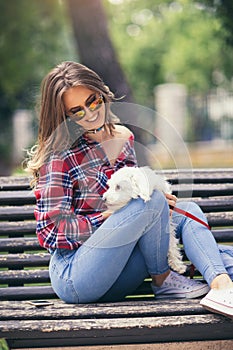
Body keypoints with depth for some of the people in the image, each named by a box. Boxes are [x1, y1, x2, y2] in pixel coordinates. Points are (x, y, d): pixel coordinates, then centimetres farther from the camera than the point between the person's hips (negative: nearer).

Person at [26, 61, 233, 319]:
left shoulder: (123, 137, 9)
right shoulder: (59, 159, -12)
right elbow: (51, 233, -13)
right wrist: (109, 216, -17)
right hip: (73, 276, -7)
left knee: (188, 211, -8)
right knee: (152, 200, -25)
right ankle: (162, 281, -5)